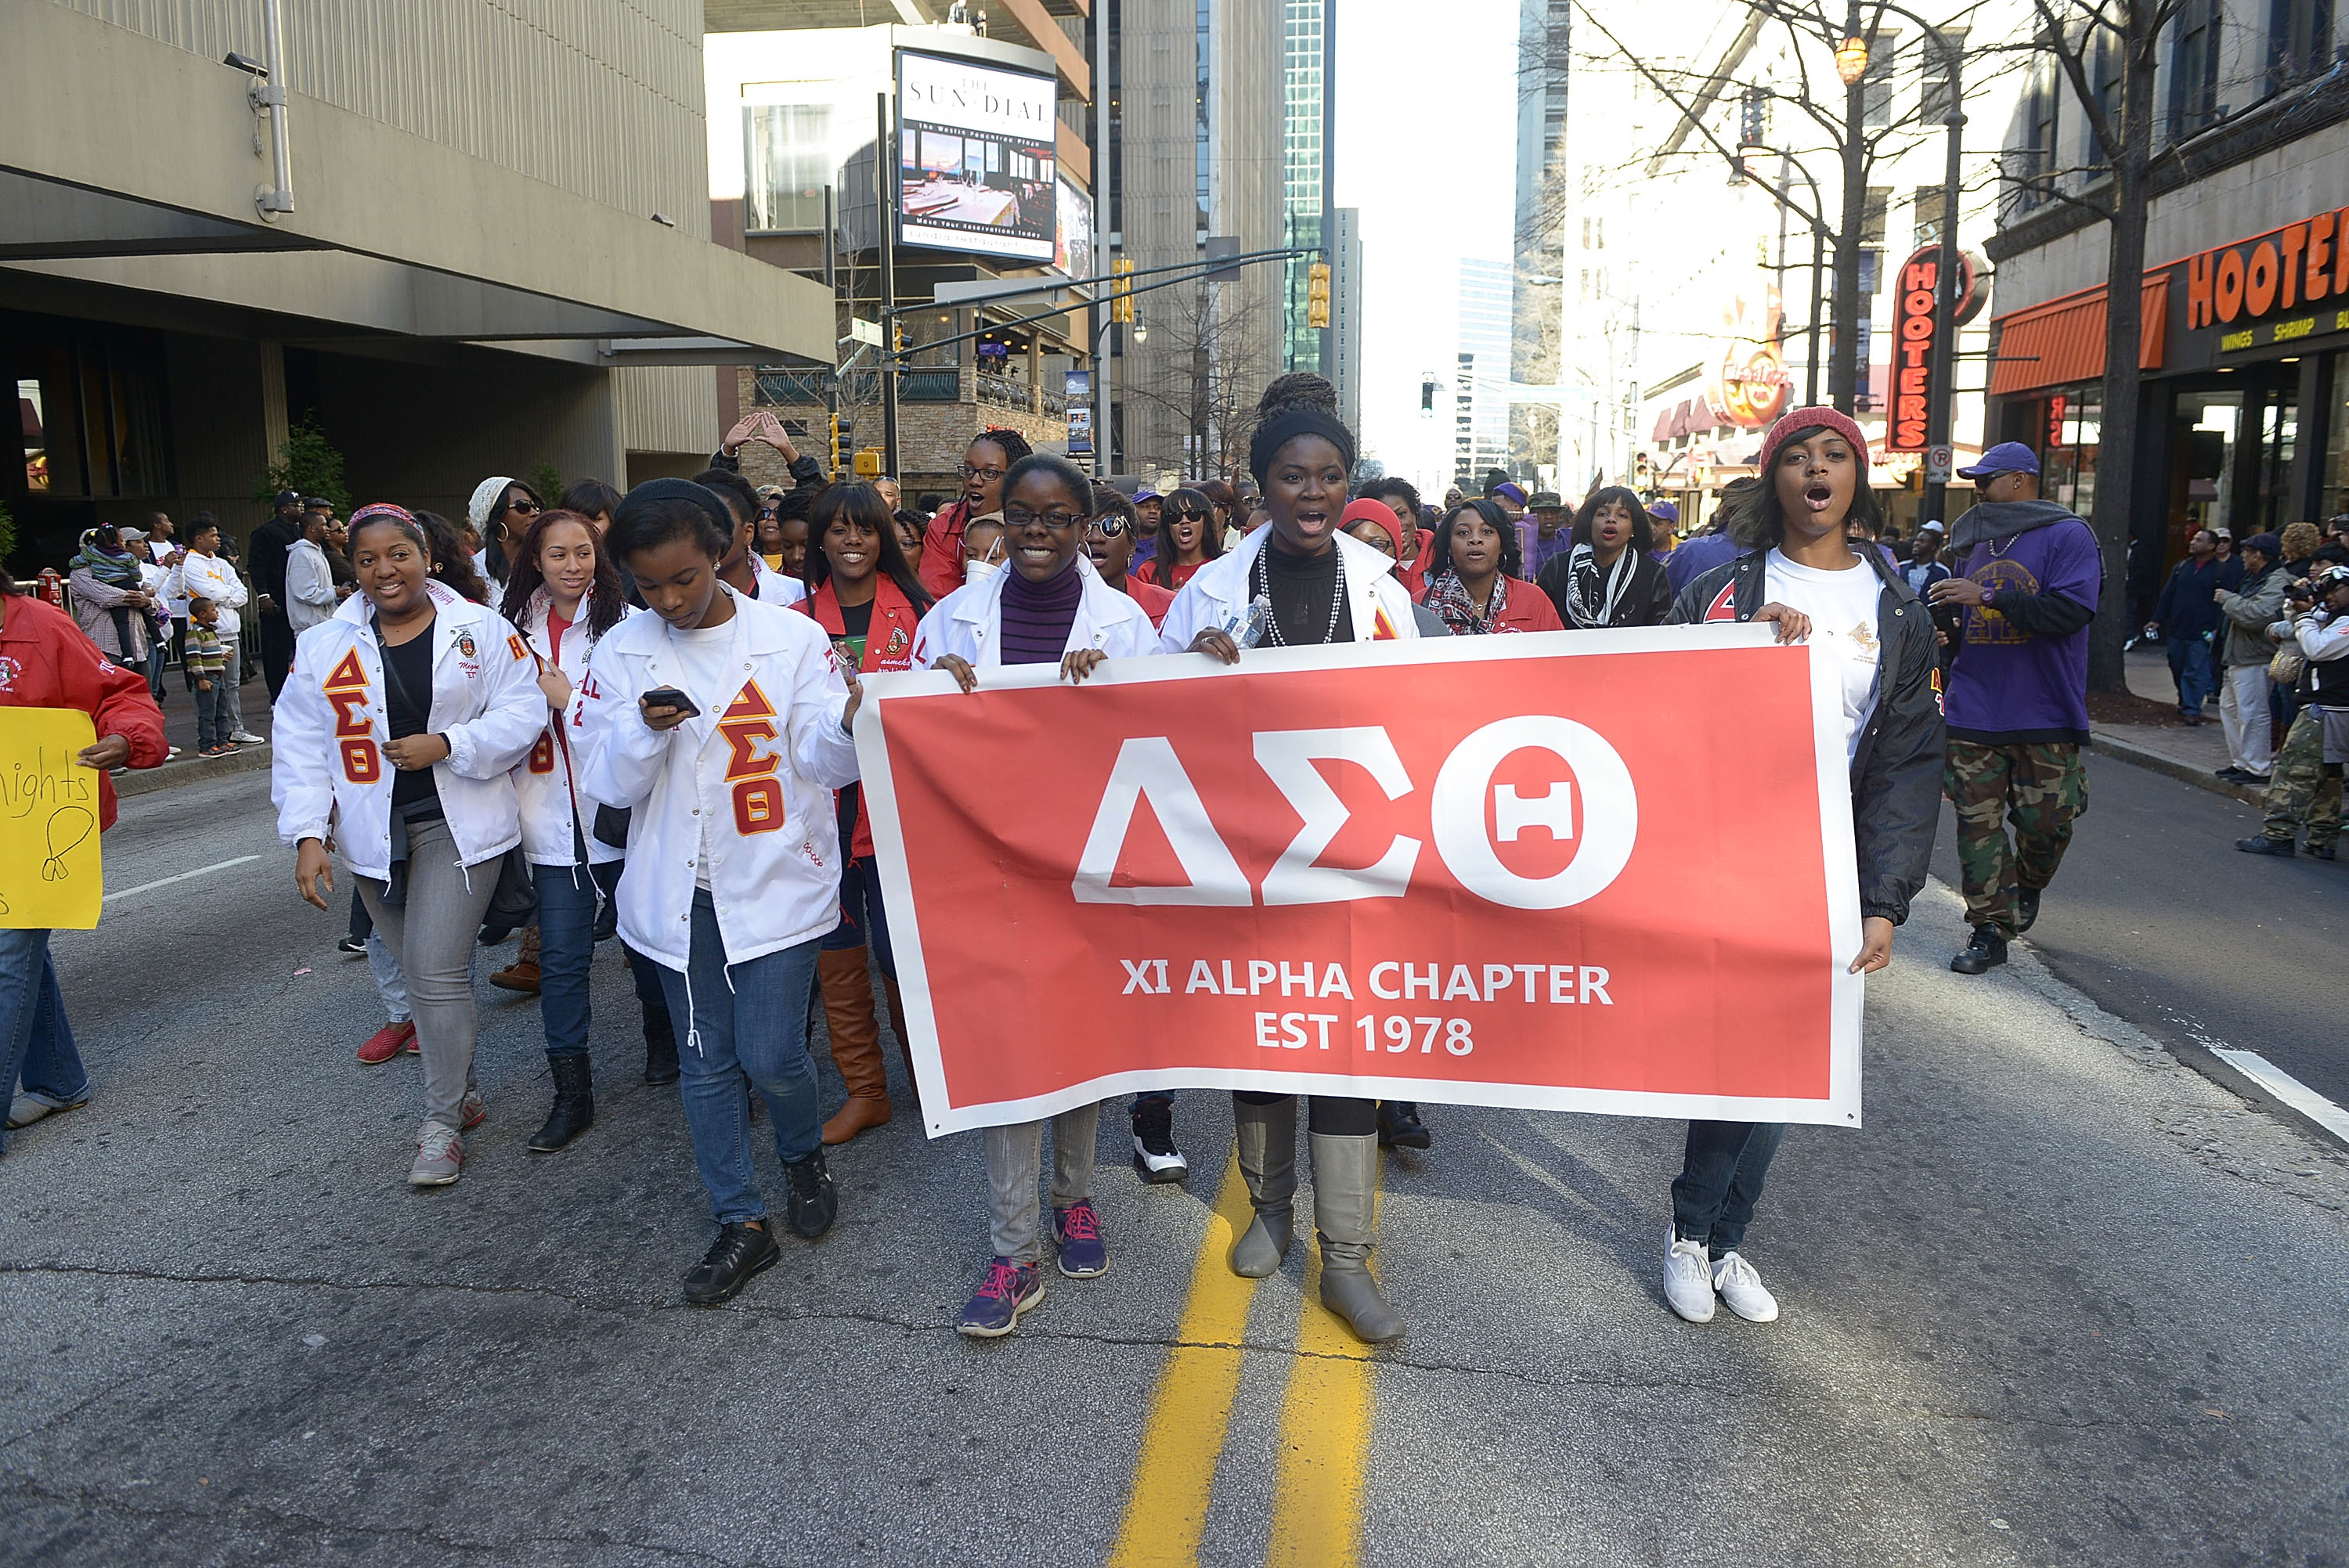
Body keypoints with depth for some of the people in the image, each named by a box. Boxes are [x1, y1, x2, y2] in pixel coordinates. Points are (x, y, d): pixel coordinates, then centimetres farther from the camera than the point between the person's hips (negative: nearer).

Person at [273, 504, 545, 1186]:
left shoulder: (481, 629, -2)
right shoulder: (322, 647, 4)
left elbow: (523, 710, -6)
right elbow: (301, 748, 4)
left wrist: (446, 744, -18)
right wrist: (307, 834, -6)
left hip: (458, 823, -3)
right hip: (376, 834, 4)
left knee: (436, 970, -10)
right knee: (422, 973, 11)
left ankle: (443, 1124, 4)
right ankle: (464, 1091, 29)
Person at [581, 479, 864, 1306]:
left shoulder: (792, 638, -7)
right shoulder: (621, 654, 0)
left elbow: (824, 761, -10)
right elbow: (609, 784, 0)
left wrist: (849, 725, -33)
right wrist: (644, 730, -20)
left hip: (775, 884, -3)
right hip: (678, 891, 3)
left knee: (770, 1057, -3)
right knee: (708, 1063, 12)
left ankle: (804, 1156, 31)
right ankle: (741, 1223, 29)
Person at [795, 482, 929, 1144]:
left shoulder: (915, 610, 2)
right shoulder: (798, 619, 8)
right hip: (823, 802, 3)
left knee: (899, 945, 1)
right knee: (835, 949, 8)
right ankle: (863, 1090, 22)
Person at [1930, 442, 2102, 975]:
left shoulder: (2068, 536, -4)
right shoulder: (1973, 541, 14)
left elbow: (2072, 610, -18)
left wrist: (1987, 597, -21)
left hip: (2044, 714, -4)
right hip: (1974, 712, 4)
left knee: (2046, 820, 3)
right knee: (1977, 820, -1)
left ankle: (2028, 887, 34)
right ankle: (1990, 929, 7)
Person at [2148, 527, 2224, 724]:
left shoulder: (2220, 570, -2)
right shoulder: (2182, 567, 12)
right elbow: (2167, 595, 14)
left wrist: (2216, 628, -12)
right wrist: (2157, 620, 9)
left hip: (2201, 633, -5)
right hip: (2177, 630, 5)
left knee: (2196, 672, -4)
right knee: (2177, 667, 12)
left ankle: (2192, 709, -1)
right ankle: (2185, 702, 29)